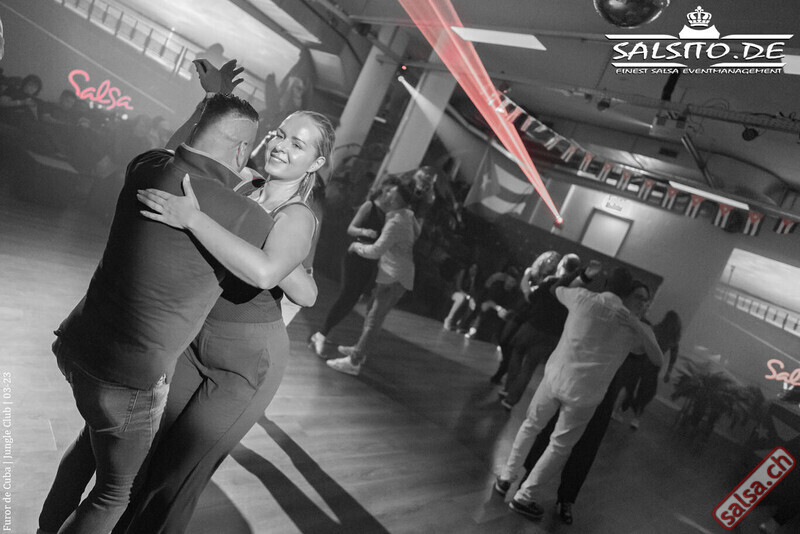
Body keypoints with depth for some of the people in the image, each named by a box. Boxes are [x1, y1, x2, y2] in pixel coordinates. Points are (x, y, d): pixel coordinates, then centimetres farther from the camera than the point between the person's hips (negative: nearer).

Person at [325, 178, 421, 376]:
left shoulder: (396, 223, -23)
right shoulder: (407, 215, 3)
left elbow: (375, 251, -24)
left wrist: (356, 246, -6)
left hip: (395, 278, -9)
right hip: (394, 275, 9)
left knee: (374, 318, -7)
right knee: (373, 313, 18)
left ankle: (354, 362, -3)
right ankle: (361, 350, 29)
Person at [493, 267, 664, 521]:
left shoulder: (582, 298, -4)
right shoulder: (636, 327, -3)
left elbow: (556, 288, 19)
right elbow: (657, 358, 15)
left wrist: (584, 275, 29)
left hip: (555, 376, 2)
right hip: (585, 393, -2)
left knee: (531, 425, 24)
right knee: (559, 447, 13)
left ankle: (506, 478, 31)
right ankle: (524, 496, 16)